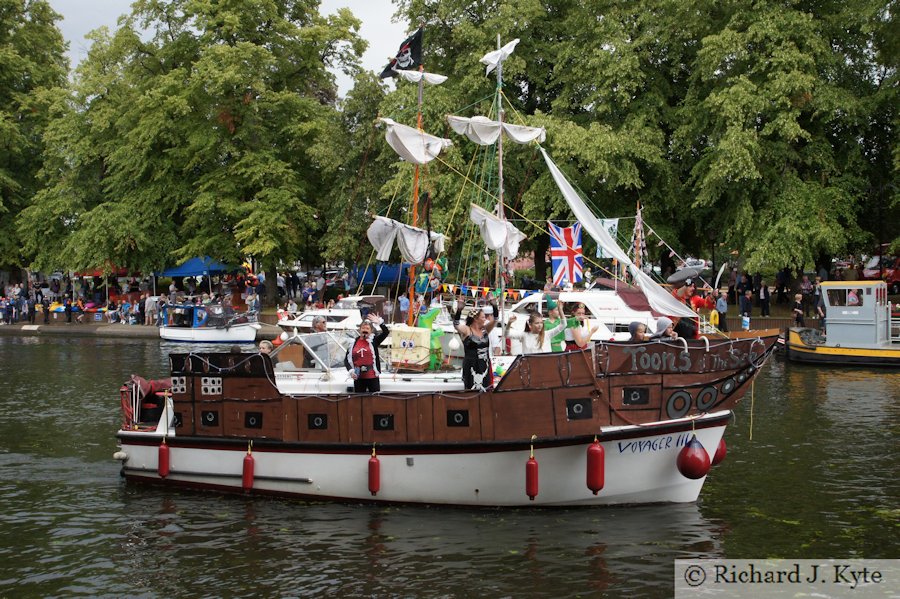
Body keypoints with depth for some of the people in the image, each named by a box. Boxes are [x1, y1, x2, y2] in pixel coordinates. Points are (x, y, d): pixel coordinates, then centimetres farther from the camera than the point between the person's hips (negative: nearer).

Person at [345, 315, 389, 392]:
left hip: (372, 377, -2)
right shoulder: (353, 343, 5)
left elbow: (386, 332, -11)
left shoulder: (373, 341, 1)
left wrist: (380, 322, -23)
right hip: (358, 377, 2)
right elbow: (347, 359, 7)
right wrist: (350, 370, -8)